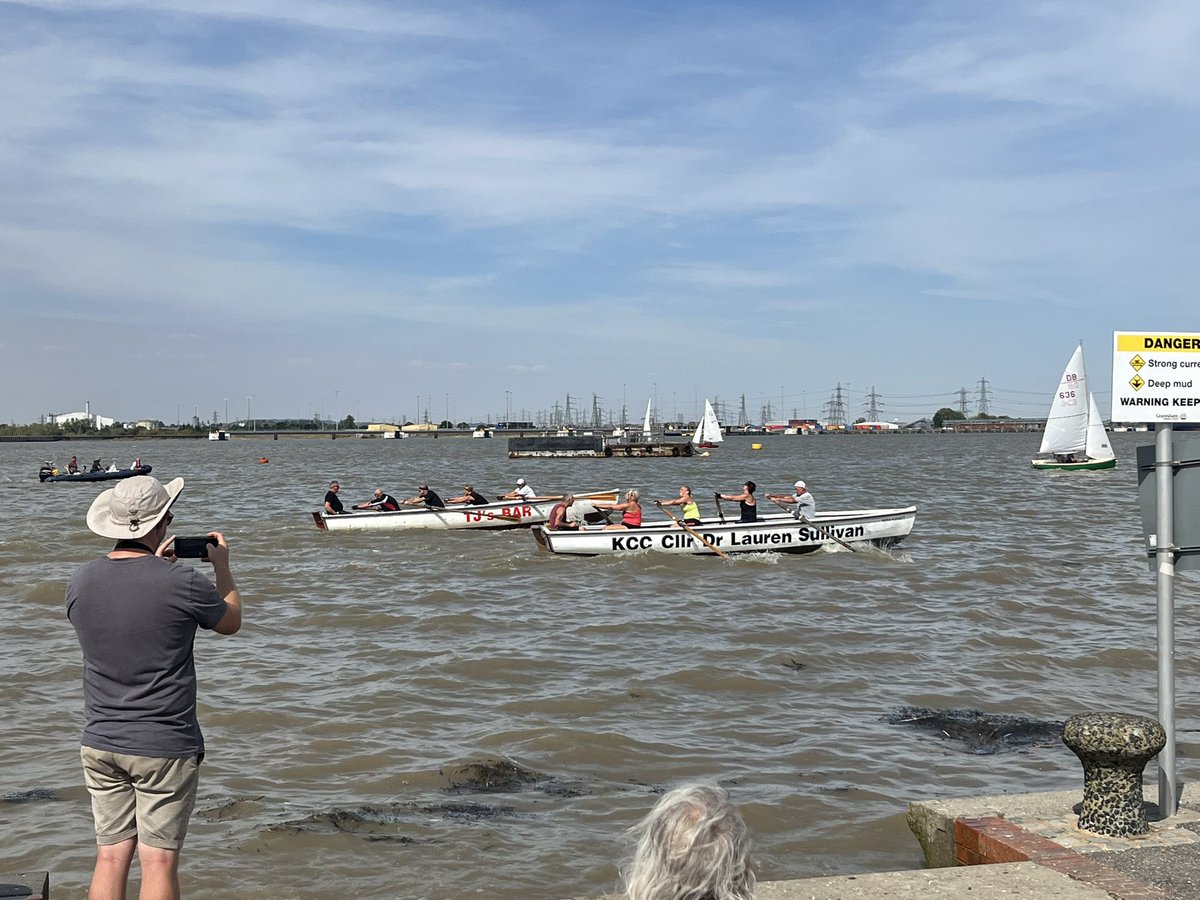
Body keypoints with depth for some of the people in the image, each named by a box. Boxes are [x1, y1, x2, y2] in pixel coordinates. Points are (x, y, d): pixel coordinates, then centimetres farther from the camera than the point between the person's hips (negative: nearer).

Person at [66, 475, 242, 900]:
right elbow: (231, 621, 4)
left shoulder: (81, 581, -3)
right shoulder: (182, 583, -17)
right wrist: (222, 567, 19)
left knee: (111, 857, 11)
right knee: (159, 861, 2)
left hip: (100, 743, 5)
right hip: (164, 745, -5)